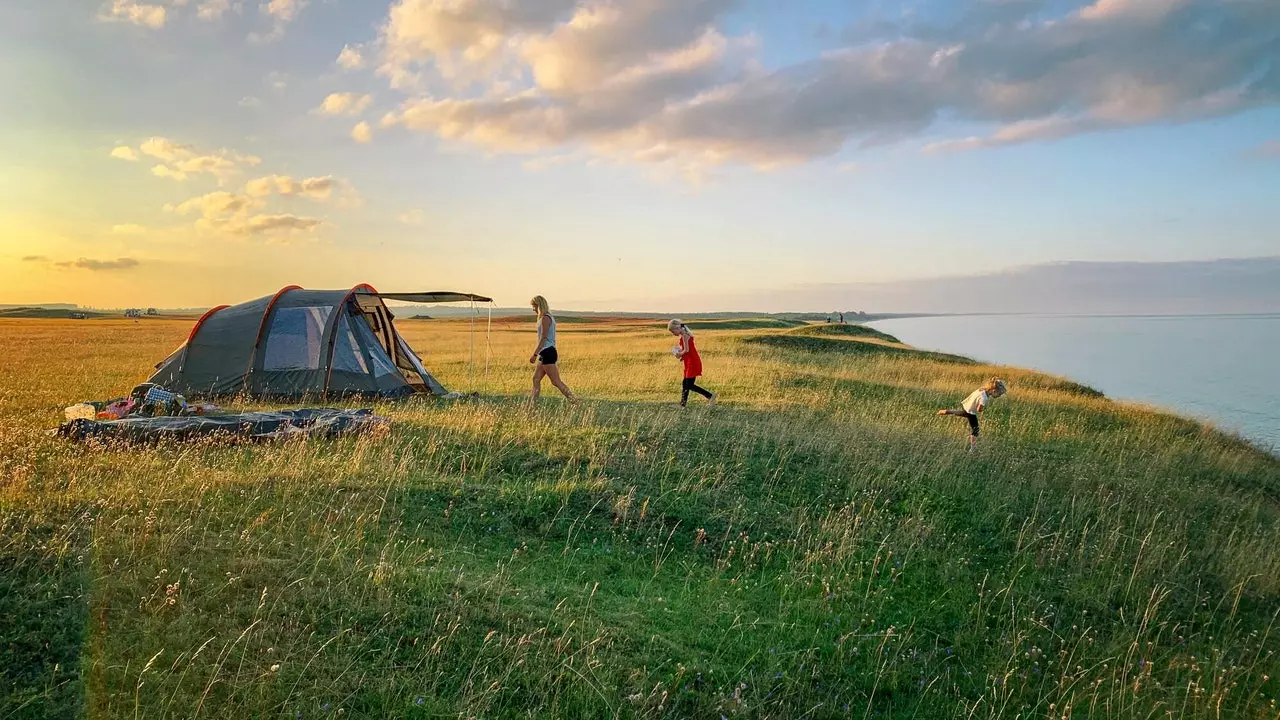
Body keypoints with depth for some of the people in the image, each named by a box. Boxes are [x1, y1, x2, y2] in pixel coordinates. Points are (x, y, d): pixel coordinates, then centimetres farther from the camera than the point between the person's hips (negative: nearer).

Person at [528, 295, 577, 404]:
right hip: (545, 353, 10)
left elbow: (543, 338, -20)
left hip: (547, 353, -10)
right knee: (536, 379, 10)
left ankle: (574, 400, -7)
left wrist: (534, 354, -22)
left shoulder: (545, 318, -14)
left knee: (556, 381, -8)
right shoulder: (549, 317, 16)